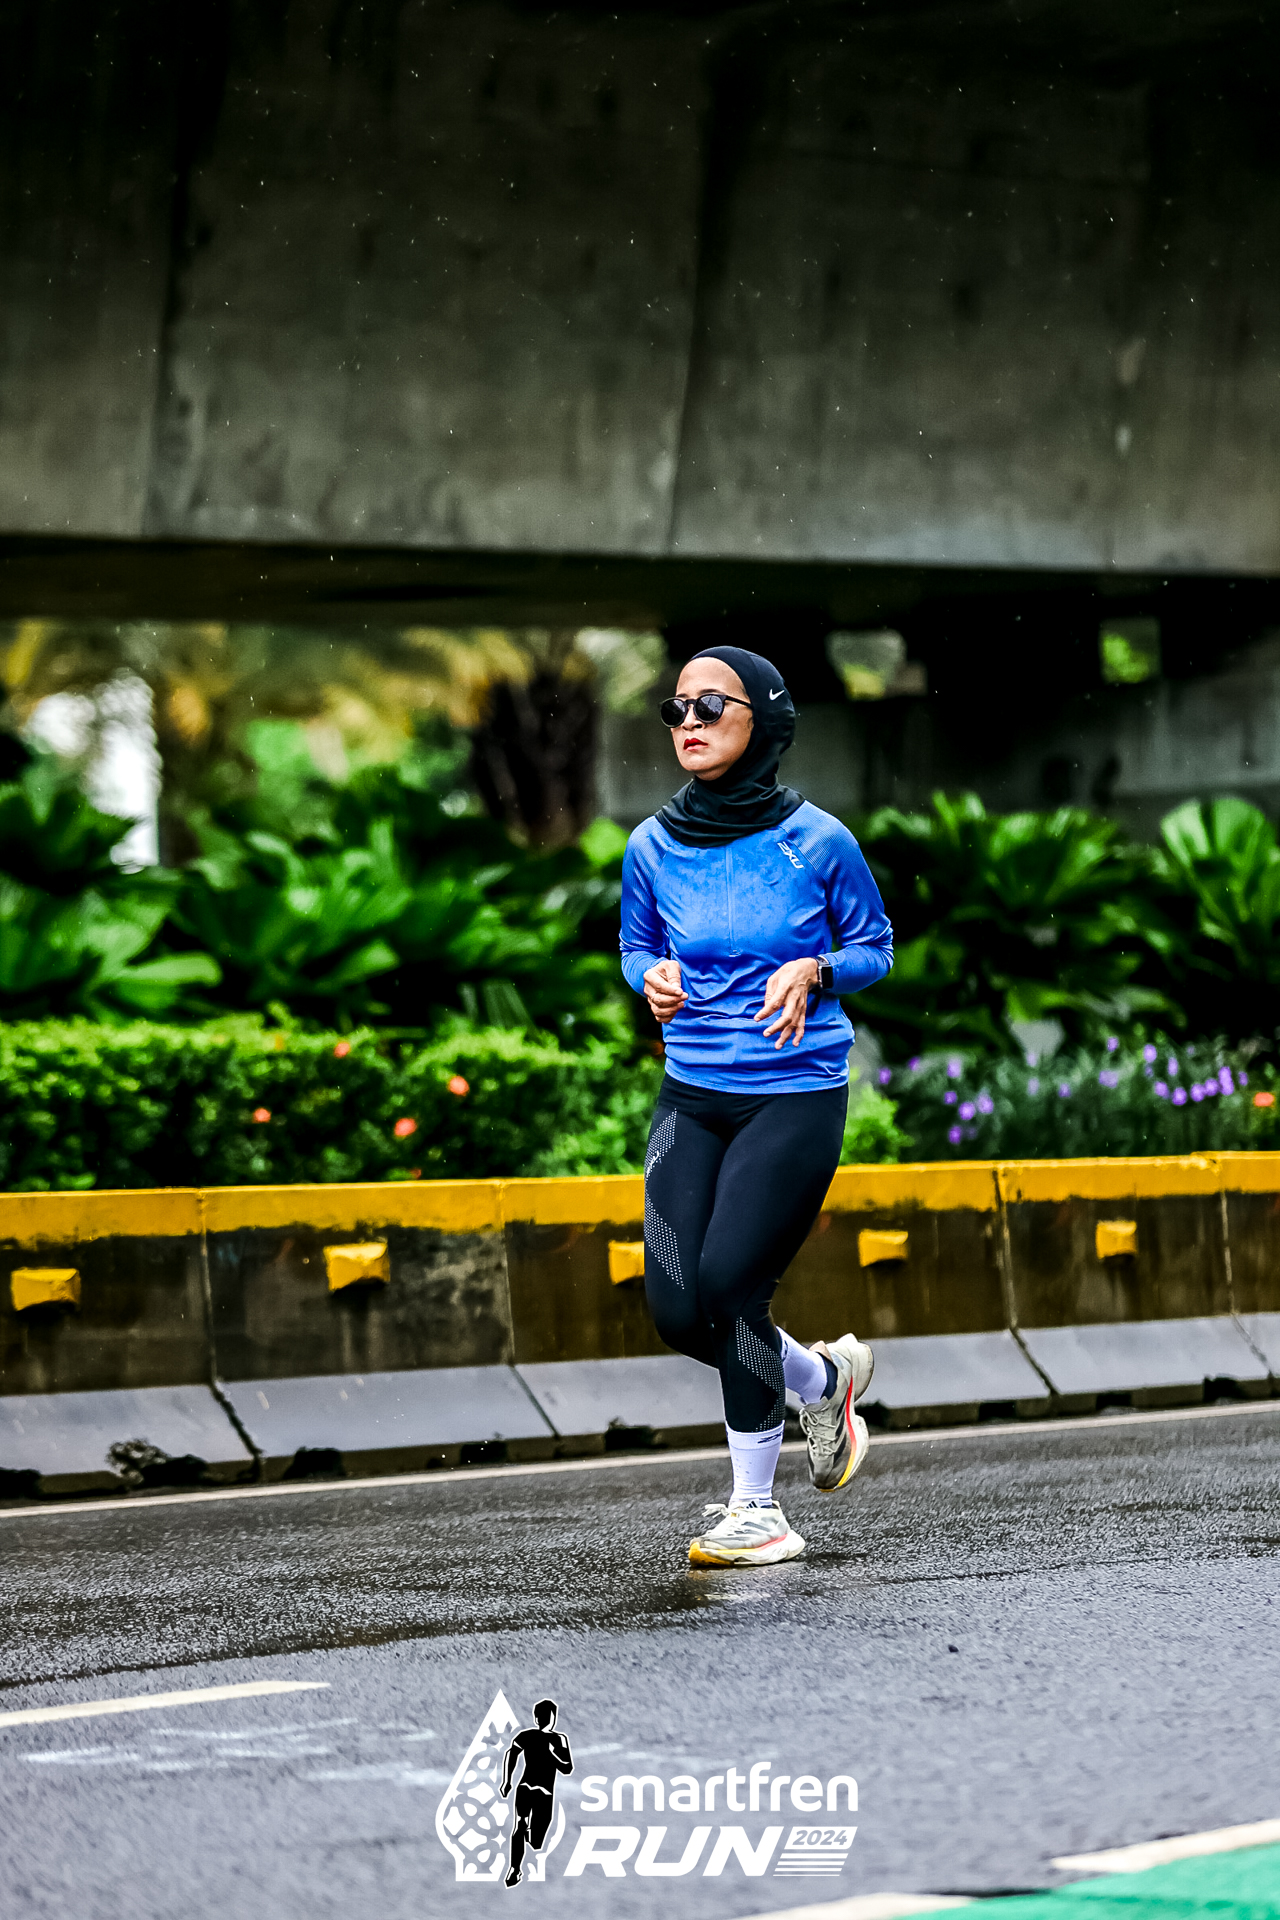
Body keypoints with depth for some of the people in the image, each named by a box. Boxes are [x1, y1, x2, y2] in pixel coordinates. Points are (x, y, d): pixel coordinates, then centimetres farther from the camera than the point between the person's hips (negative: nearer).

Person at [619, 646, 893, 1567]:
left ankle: (758, 1510, 3)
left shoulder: (817, 840, -8)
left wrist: (813, 973, -15)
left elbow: (874, 945, 4)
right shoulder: (652, 848, 1)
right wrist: (653, 978, -6)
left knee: (729, 1282, -14)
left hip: (795, 1094, -4)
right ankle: (823, 1378, 28)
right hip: (692, 1096, 4)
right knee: (678, 1311, -4)